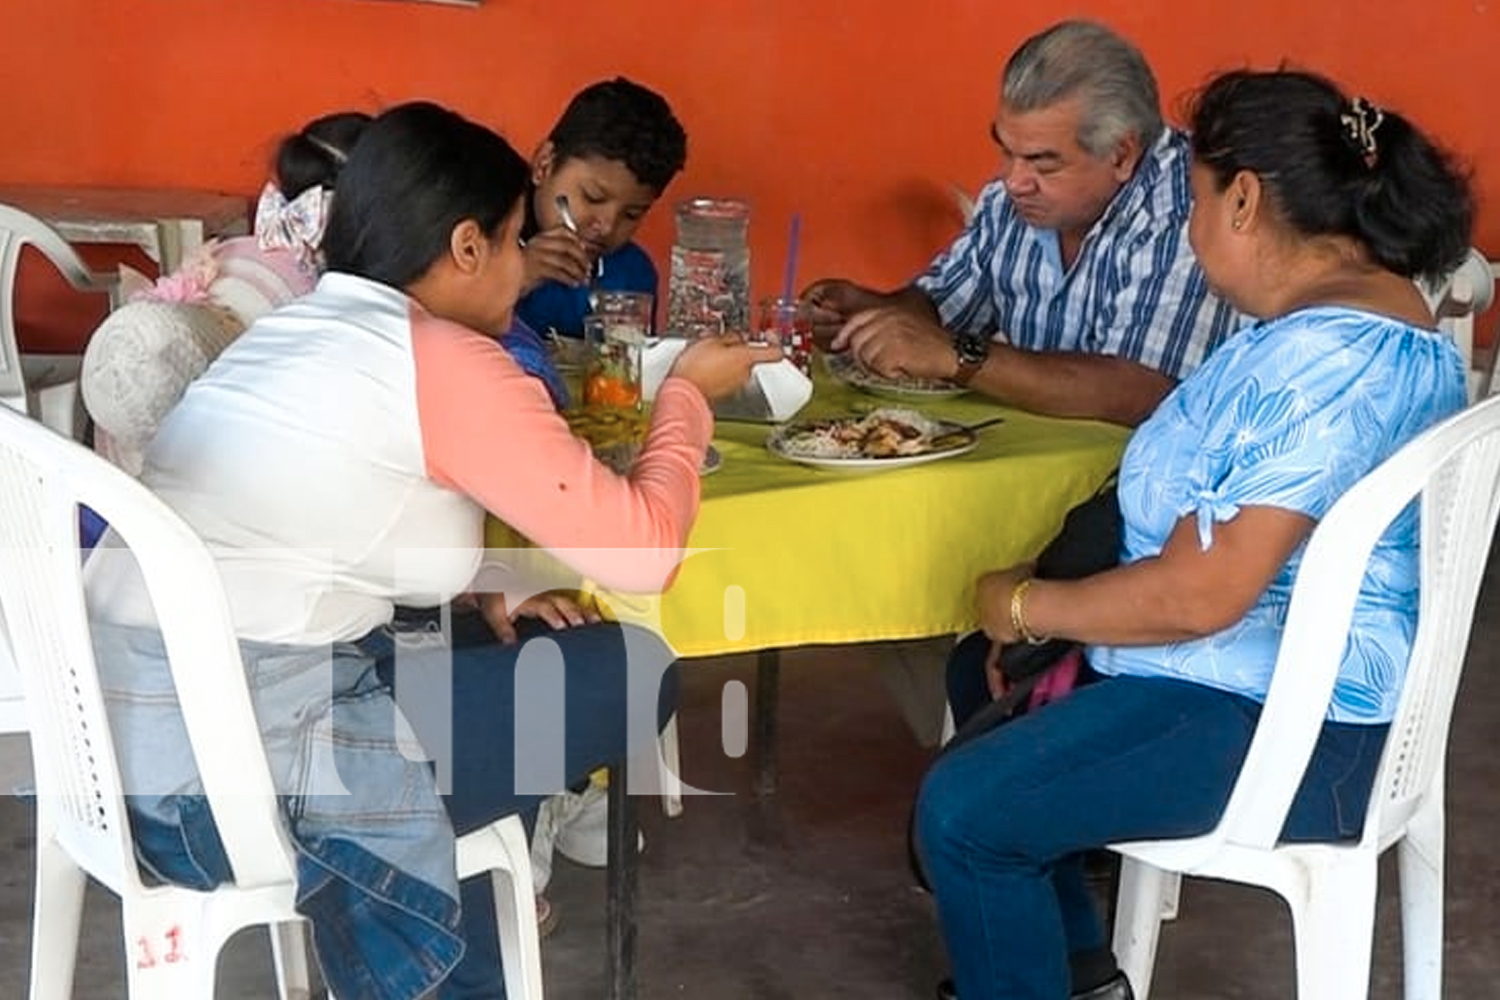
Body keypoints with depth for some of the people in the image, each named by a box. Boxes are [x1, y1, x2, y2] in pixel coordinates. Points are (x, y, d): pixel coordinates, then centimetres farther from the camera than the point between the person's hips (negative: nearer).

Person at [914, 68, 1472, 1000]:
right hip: (1293, 673, 12)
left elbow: (1198, 595, -29)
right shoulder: (1362, 310, 8)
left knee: (963, 810, -15)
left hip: (1283, 727, -12)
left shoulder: (1319, 355, -26)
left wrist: (1026, 604, -14)